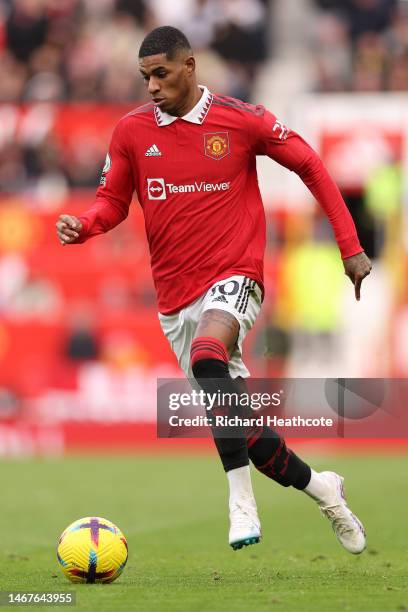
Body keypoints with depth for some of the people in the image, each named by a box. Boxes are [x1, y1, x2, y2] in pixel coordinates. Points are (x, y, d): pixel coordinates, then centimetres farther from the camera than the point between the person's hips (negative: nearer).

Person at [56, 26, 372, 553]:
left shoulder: (240, 119, -5)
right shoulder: (132, 131, 2)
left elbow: (309, 165, 5)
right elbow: (113, 200, 12)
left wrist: (349, 245, 3)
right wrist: (83, 226, -12)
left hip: (232, 278, -4)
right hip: (175, 295, 4)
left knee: (207, 356, -36)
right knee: (245, 435, 7)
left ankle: (241, 504, -33)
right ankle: (319, 488, 31)